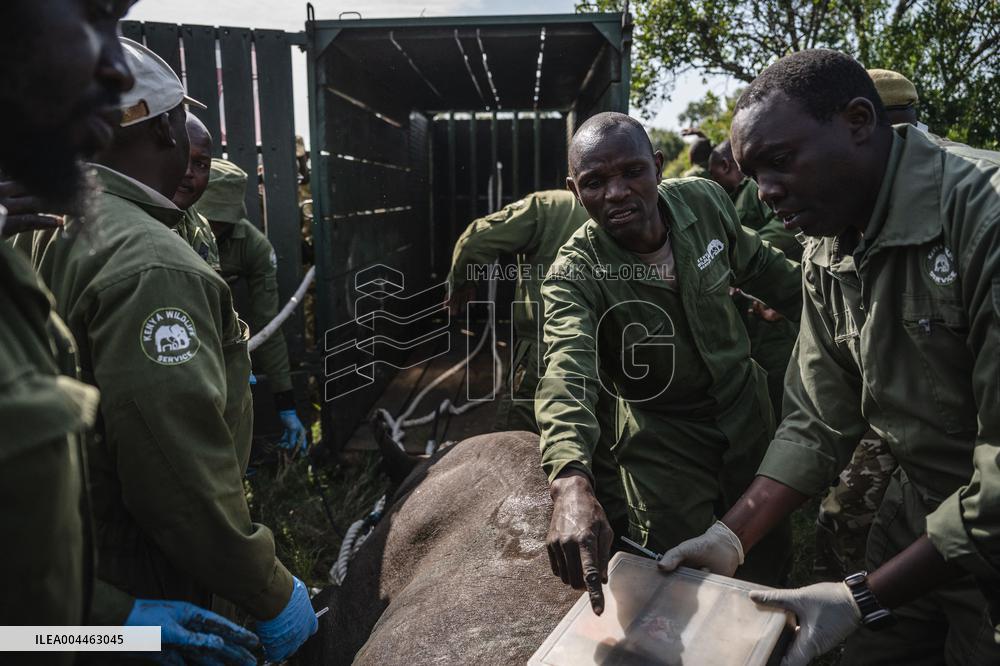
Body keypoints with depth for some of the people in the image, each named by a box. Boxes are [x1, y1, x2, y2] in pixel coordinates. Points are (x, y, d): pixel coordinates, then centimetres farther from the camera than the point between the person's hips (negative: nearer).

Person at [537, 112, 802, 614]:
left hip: (747, 407, 5)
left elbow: (757, 265, 6)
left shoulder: (705, 200, -15)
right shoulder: (573, 276, -28)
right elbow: (567, 374, -46)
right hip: (665, 438, -4)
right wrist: (571, 482, -64)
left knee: (771, 560, 19)